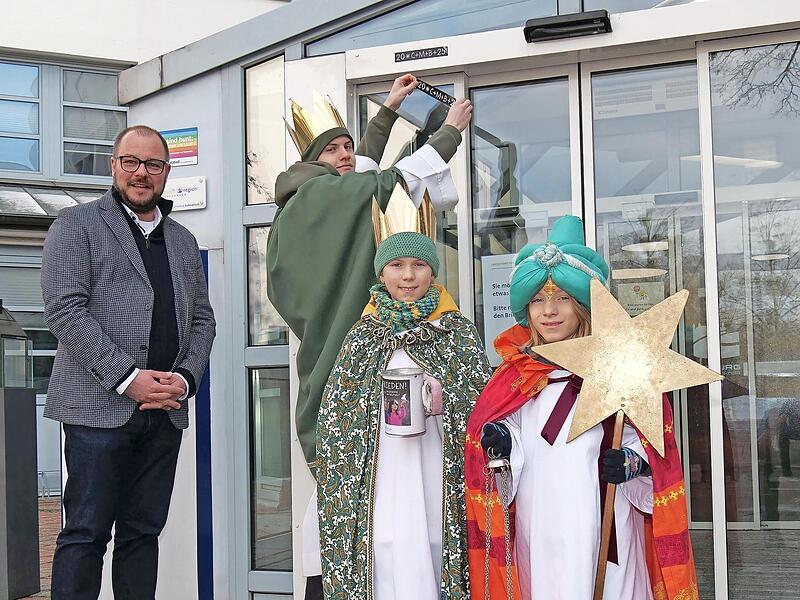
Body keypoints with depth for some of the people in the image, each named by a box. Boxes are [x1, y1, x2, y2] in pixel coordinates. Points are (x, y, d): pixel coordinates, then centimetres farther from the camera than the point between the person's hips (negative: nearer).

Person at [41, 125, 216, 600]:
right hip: (99, 405, -5)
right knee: (87, 533, -3)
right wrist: (127, 377, -15)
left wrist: (186, 378, -2)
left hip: (166, 410, 5)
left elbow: (202, 319, 17)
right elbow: (64, 310, -9)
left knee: (144, 531, 9)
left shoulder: (183, 240, 19)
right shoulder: (76, 225, 2)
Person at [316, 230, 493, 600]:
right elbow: (334, 419, 12)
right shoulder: (363, 337, 10)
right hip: (382, 483, 1)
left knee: (438, 566, -3)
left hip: (438, 482, 0)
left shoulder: (459, 333, 7)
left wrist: (445, 401, -12)